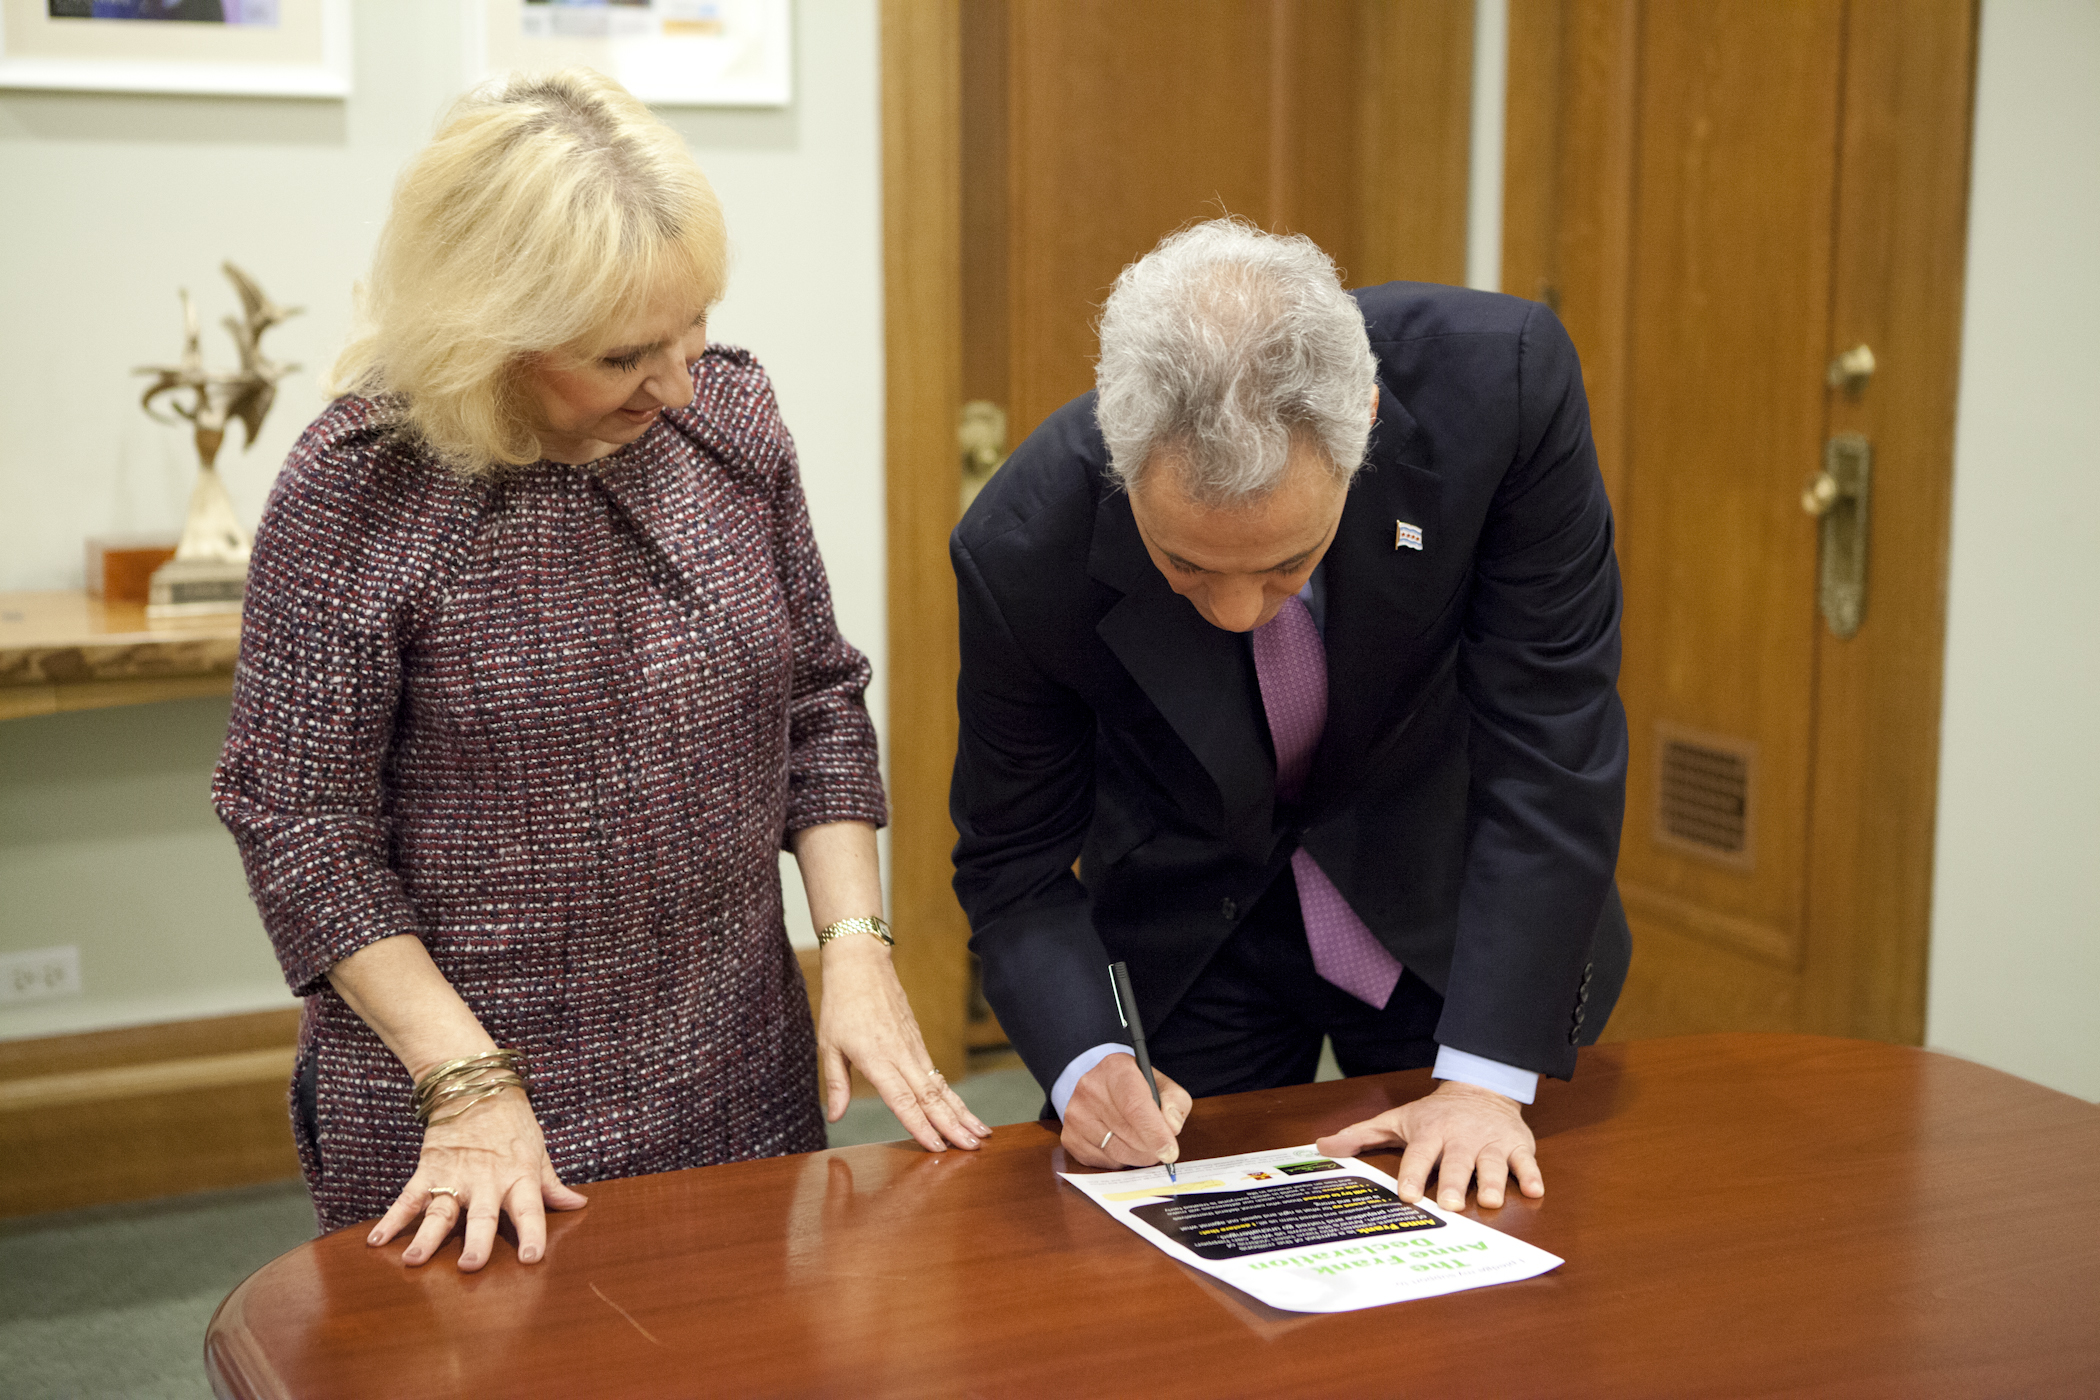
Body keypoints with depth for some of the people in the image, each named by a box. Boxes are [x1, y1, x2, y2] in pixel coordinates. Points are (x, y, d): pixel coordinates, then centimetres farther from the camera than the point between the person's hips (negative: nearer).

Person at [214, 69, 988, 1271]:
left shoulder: (731, 410, -2)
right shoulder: (359, 486, -15)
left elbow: (818, 700, 6)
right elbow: (299, 819, -11)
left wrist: (856, 946, -5)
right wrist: (470, 1081, -17)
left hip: (742, 1086, 5)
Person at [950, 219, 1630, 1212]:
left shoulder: (1502, 382, -32)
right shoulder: (1022, 547, -29)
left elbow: (1551, 740, -25)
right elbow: (1014, 860, -13)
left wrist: (1486, 1078, -26)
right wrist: (1084, 1065, -31)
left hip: (1452, 905, 1)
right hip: (1188, 938, 0)